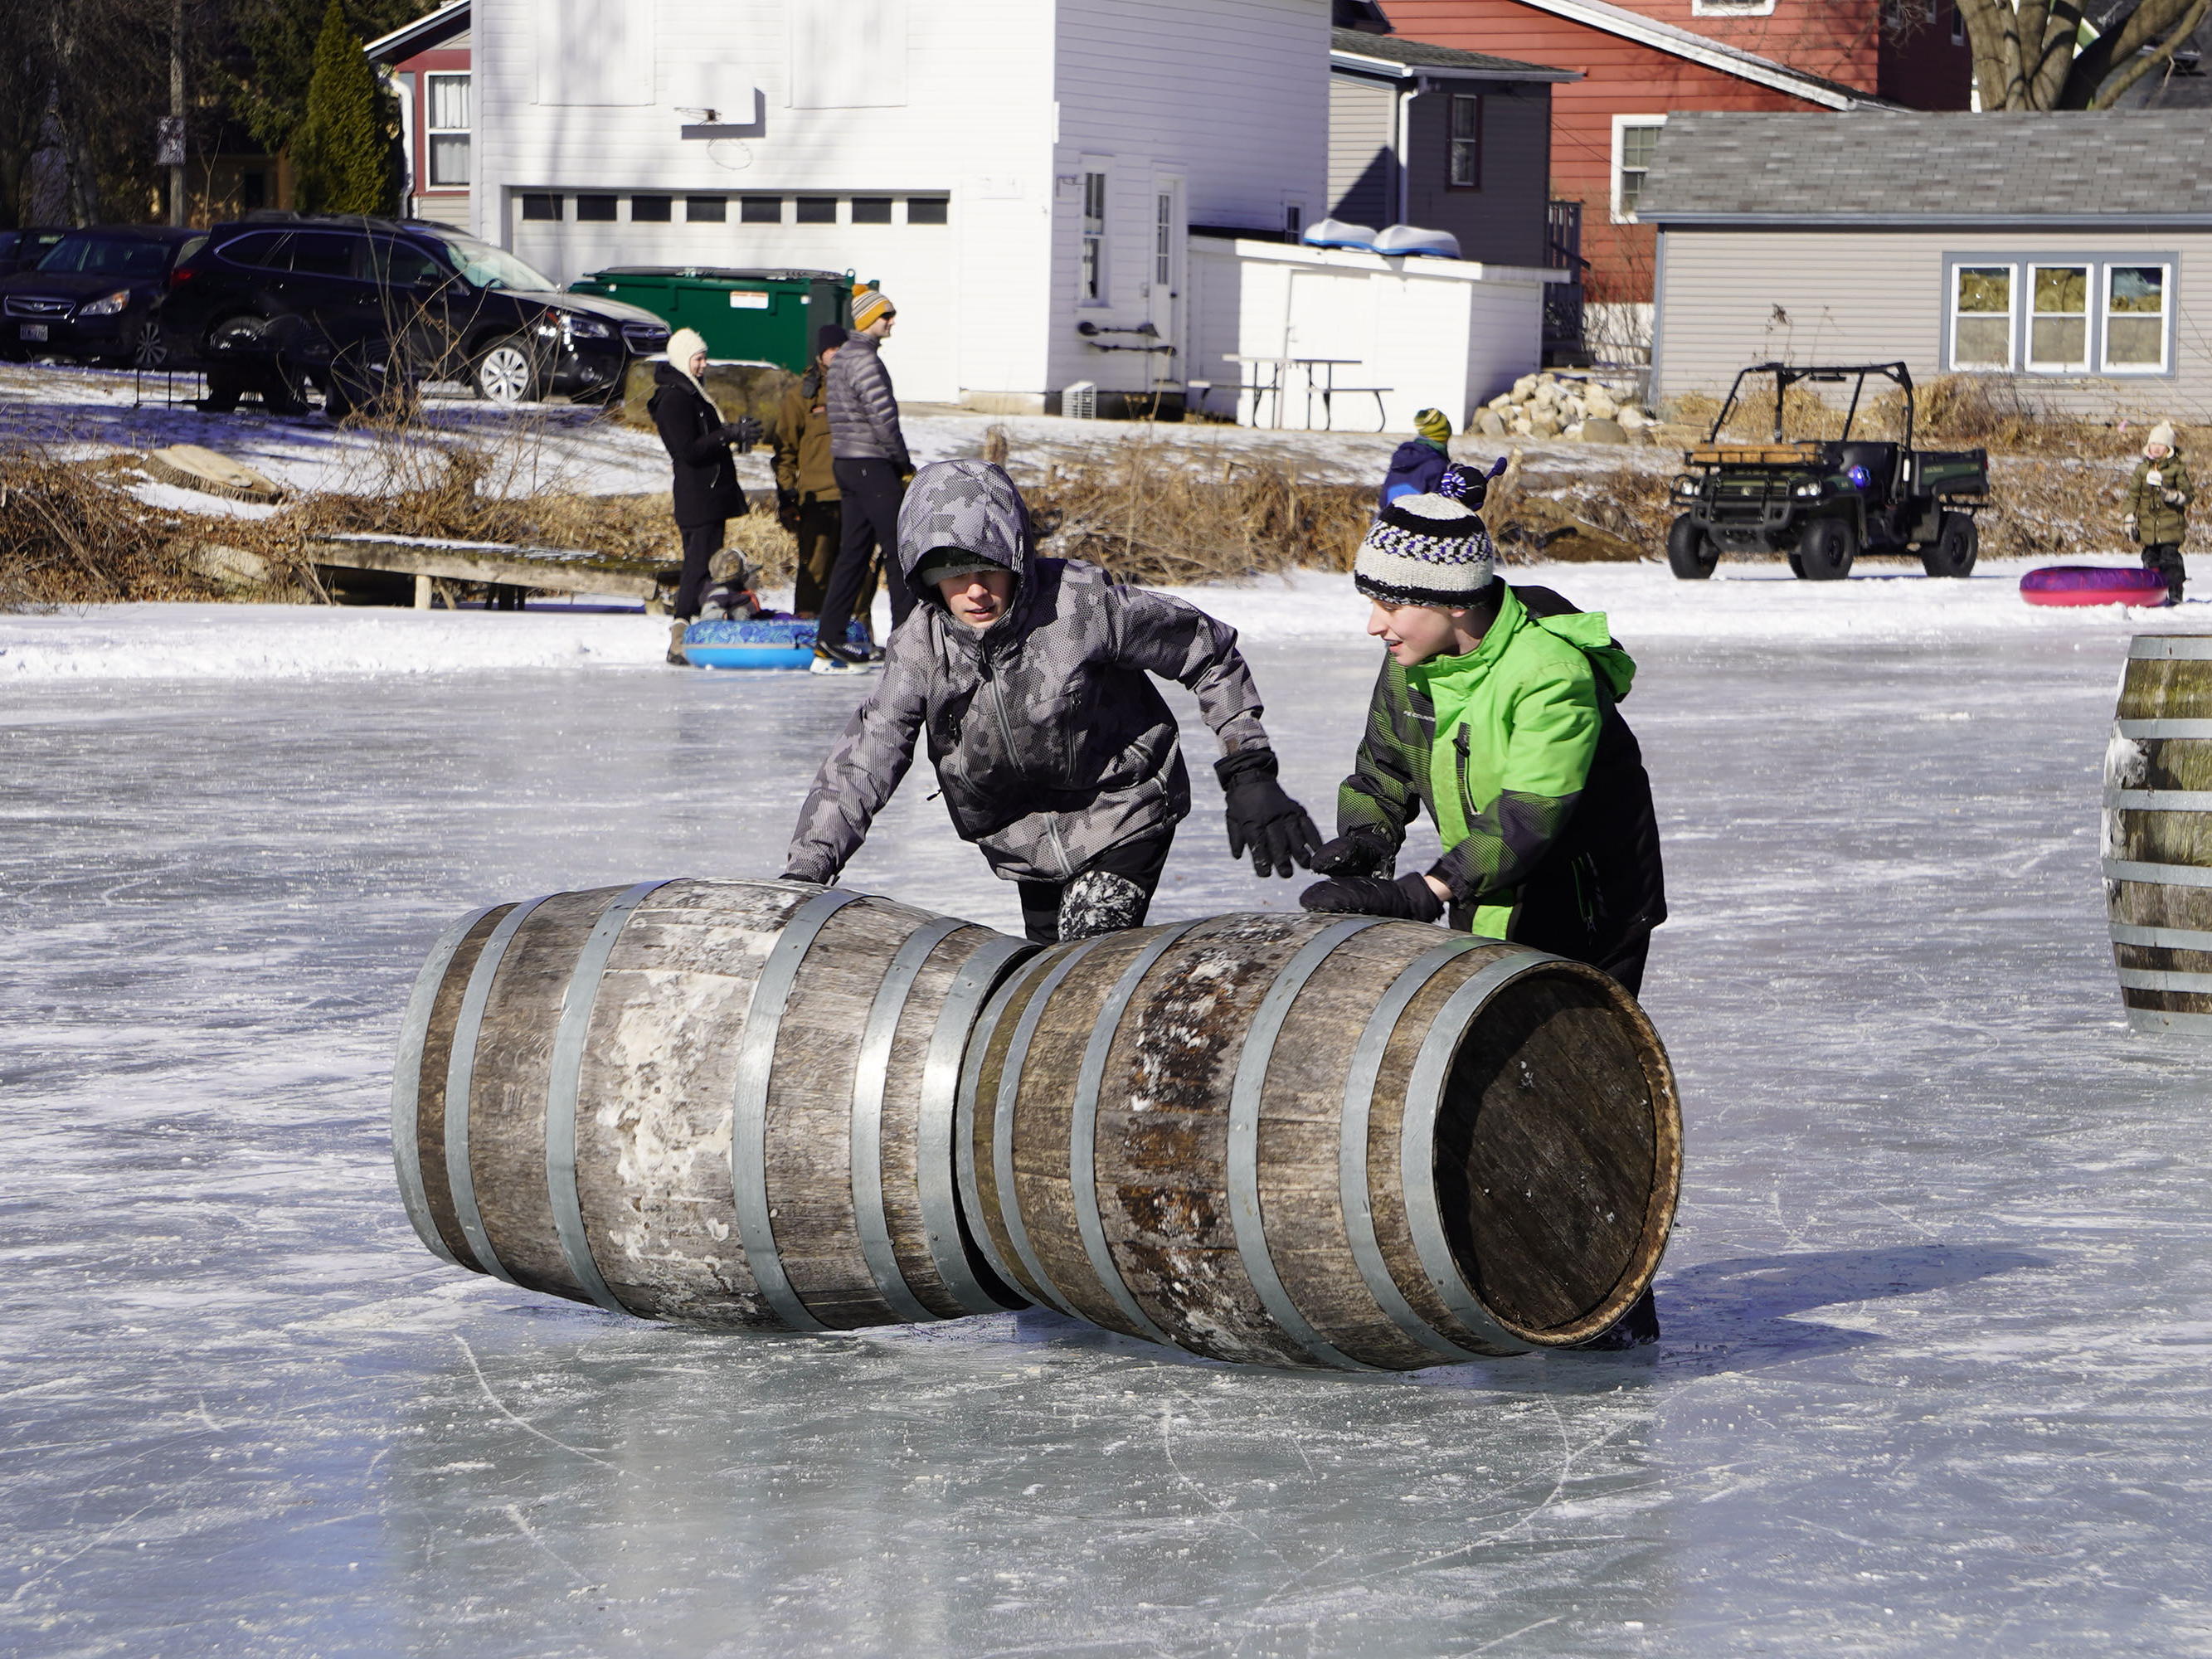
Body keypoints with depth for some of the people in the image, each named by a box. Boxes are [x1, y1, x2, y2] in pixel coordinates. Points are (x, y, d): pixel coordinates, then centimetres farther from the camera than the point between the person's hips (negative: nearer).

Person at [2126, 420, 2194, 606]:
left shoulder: (2178, 468, 2)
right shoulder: (2142, 469, 11)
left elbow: (2189, 493, 3)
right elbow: (2133, 495, 13)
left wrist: (2175, 496, -18)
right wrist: (2130, 520, 7)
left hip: (2170, 521, -4)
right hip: (2147, 525, 4)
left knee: (2170, 559, -12)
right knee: (2150, 559, 4)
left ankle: (2175, 594, -8)